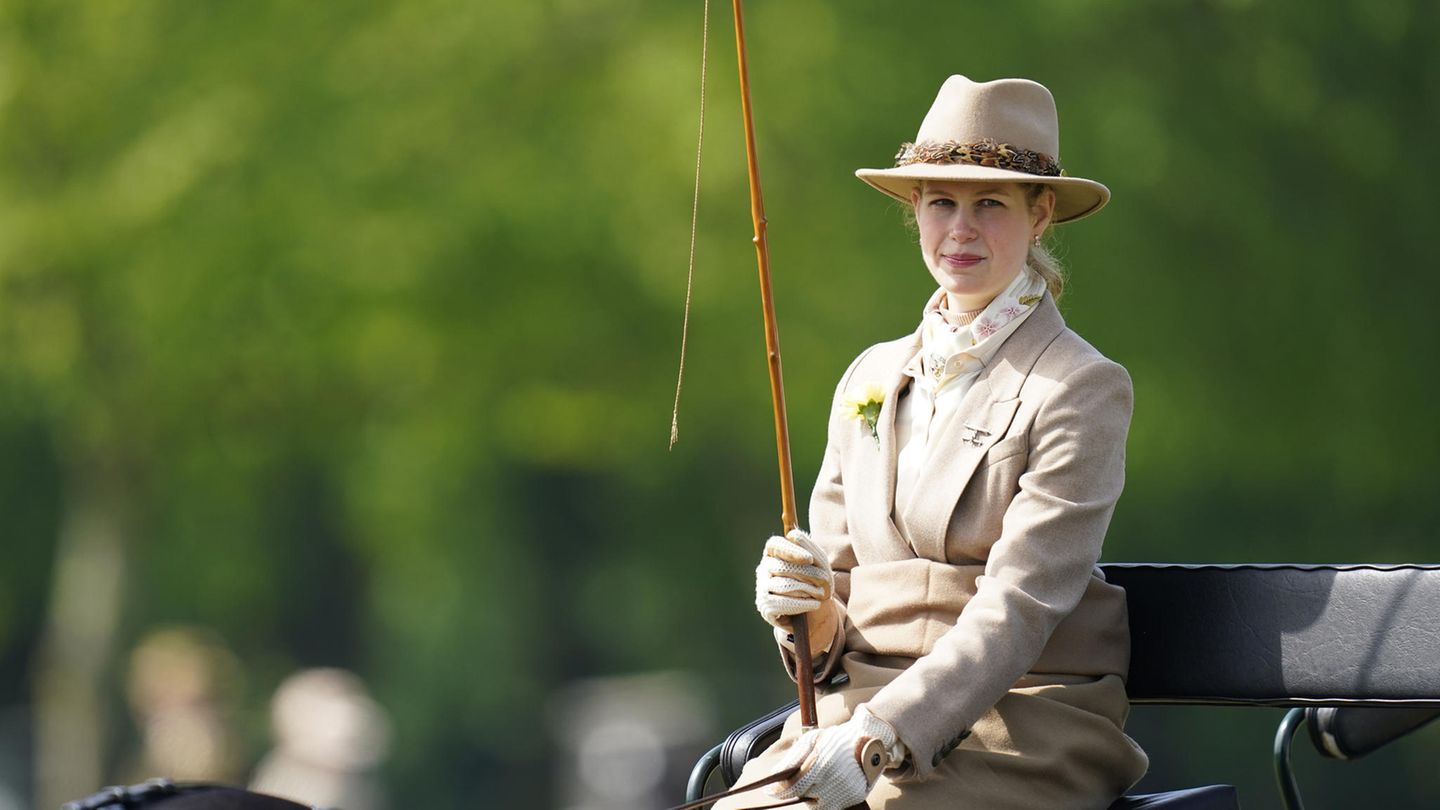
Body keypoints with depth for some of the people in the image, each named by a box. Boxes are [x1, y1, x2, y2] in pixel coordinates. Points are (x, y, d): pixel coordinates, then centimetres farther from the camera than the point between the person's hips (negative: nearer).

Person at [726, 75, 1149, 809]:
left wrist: (882, 737, -25)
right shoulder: (872, 378, 15)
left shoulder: (1083, 388, -3)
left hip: (1026, 722, -5)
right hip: (866, 708, 5)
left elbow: (1018, 611, -13)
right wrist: (812, 615, -8)